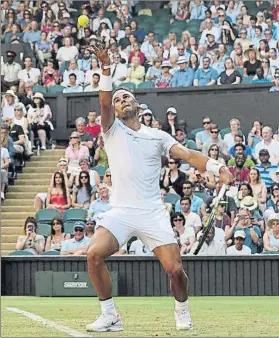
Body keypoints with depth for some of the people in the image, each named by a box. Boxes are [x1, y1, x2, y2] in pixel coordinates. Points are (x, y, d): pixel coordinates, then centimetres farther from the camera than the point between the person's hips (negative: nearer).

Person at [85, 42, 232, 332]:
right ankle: (109, 316, -8)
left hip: (153, 214, 0)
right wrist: (106, 67, -22)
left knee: (175, 269, -11)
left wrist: (217, 168, -19)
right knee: (94, 254, -24)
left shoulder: (157, 136, 12)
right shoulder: (112, 131, 10)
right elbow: (104, 101, -8)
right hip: (120, 211, 0)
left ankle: (182, 313, 20)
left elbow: (187, 154, -1)